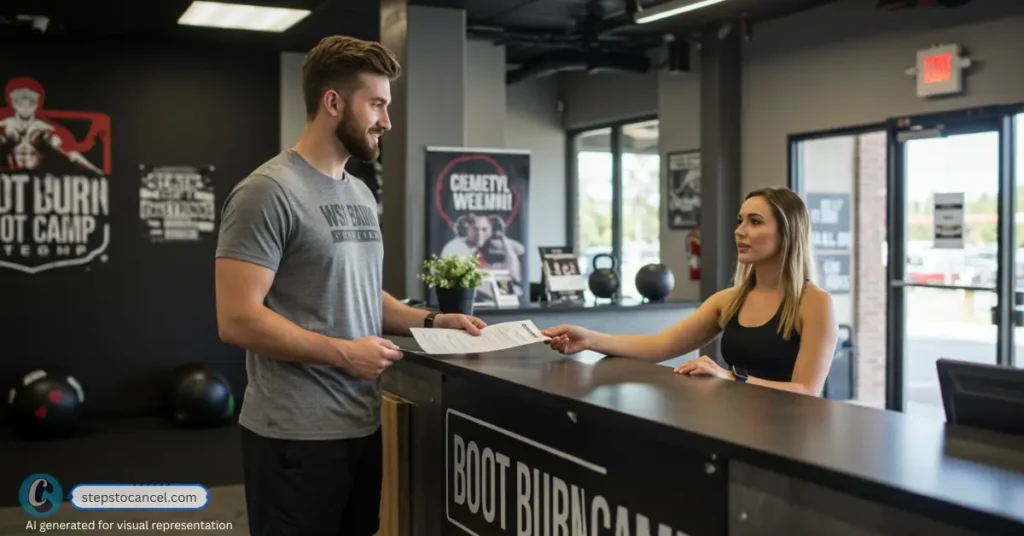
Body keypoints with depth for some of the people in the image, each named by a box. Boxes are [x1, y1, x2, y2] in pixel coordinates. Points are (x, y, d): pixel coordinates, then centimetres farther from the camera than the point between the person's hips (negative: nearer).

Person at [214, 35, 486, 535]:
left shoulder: (361, 194, 12)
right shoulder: (268, 191, -15)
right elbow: (238, 320, -20)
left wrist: (432, 320, 5)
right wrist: (344, 353, -17)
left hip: (363, 425, 8)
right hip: (297, 436, -8)